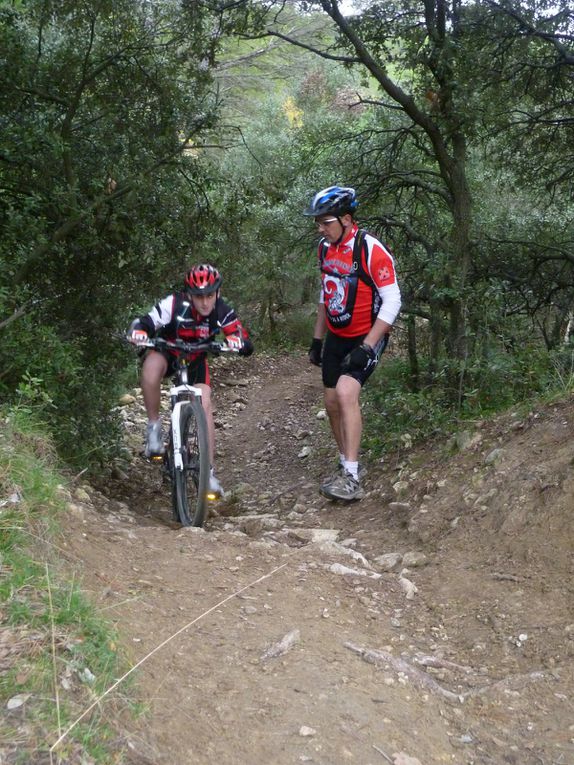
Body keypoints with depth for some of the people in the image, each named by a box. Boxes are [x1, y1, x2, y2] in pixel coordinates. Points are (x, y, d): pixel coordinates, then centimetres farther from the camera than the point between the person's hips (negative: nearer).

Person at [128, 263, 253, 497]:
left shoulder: (223, 313, -24)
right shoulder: (173, 304, -30)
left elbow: (247, 346, -25)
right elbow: (146, 322, -34)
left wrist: (236, 342, -48)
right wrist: (139, 331, -58)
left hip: (195, 359, 2)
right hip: (166, 352, -2)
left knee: (205, 404, -17)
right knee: (151, 365, -37)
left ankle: (209, 471, -8)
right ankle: (154, 426, -18)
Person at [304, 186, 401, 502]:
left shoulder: (371, 250, -21)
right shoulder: (325, 248, 2)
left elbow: (392, 301, -21)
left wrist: (366, 347, -24)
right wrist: (317, 339, 15)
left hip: (367, 338, -7)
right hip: (336, 338, 7)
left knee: (346, 392, -25)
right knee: (332, 402, 9)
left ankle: (352, 477, -20)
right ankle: (346, 465, 28)